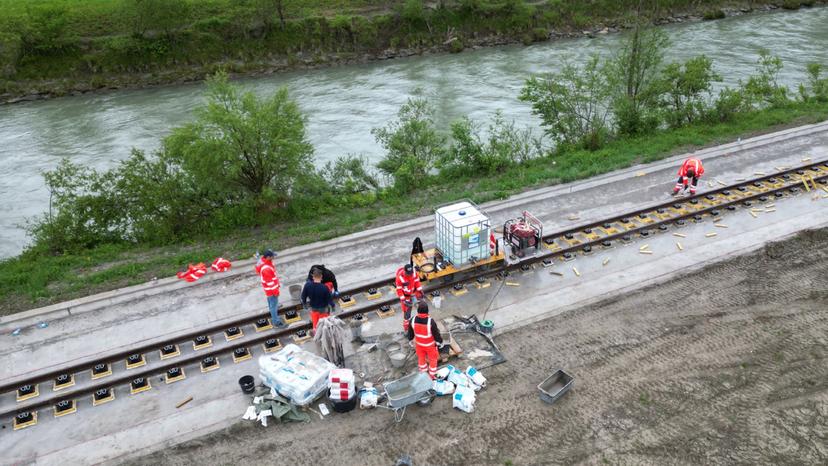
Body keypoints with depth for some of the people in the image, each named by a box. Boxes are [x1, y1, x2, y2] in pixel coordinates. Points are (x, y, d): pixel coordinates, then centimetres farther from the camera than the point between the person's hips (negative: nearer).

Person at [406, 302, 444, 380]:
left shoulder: (413, 320, -24)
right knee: (433, 359, 23)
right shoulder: (431, 321, -36)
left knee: (421, 357, 28)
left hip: (419, 343, 3)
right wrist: (440, 342, -2)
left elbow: (410, 332, -5)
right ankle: (432, 375, 42)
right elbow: (436, 334, -21)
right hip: (430, 344, -3)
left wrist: (410, 339, 15)